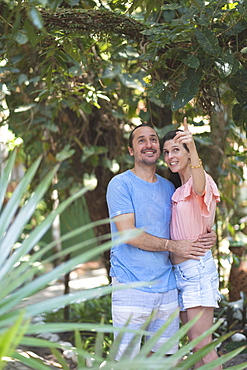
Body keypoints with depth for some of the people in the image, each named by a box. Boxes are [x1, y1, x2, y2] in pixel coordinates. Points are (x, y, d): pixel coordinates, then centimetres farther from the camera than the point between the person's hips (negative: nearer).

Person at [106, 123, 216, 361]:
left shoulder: (168, 187, 15)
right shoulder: (120, 184, -4)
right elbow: (128, 233, -13)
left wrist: (207, 238, 2)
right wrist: (173, 246, -12)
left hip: (166, 286, 6)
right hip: (130, 286, -5)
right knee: (127, 359, -3)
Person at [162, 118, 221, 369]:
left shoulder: (198, 183, -10)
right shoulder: (178, 189, 16)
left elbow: (200, 187, -39)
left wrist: (193, 149, -53)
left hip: (197, 268, -8)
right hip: (179, 271, 9)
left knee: (202, 344, -9)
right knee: (195, 343, 11)